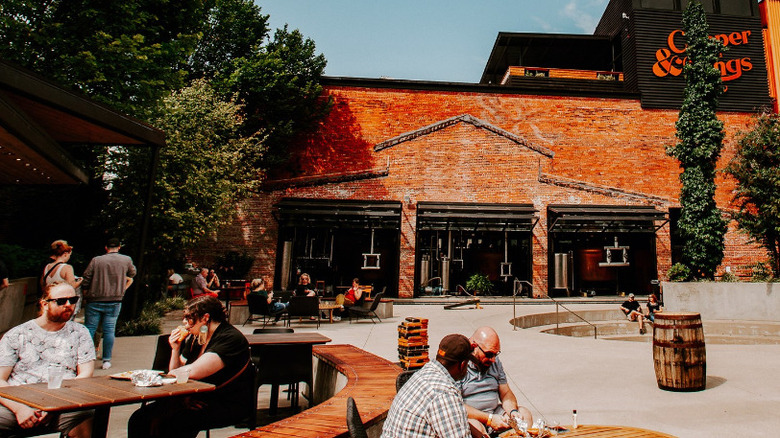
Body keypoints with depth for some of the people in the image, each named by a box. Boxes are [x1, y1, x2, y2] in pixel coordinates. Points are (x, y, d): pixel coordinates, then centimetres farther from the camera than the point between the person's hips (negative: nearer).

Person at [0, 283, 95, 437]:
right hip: (18, 404, 1)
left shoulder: (80, 333, 13)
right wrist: (19, 408, -12)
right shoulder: (16, 335, 12)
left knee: (88, 419, -32)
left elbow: (86, 374, 5)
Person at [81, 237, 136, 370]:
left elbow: (85, 280, 0)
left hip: (94, 301, 0)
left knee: (89, 329, 8)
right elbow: (132, 275, 18)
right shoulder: (127, 260, 1)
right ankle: (106, 360, 6)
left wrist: (87, 295, 12)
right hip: (114, 301, 0)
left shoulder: (96, 260, -1)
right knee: (109, 330, 4)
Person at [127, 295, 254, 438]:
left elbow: (192, 371, -24)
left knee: (168, 424, -29)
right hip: (195, 398, 8)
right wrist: (175, 349, 4)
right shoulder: (195, 338, 12)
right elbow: (175, 375, 21)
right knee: (138, 419, -7)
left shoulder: (231, 338, -16)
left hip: (226, 406, -8)